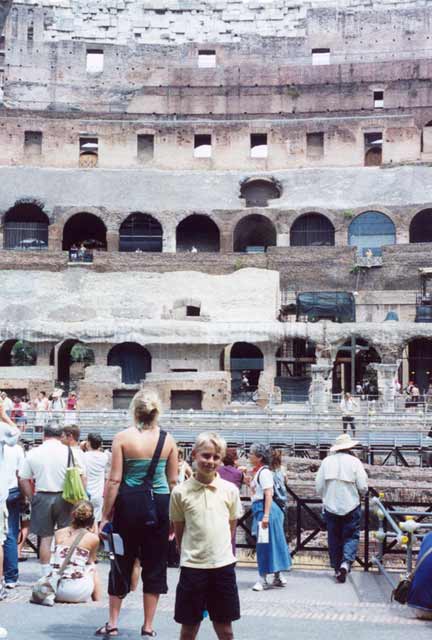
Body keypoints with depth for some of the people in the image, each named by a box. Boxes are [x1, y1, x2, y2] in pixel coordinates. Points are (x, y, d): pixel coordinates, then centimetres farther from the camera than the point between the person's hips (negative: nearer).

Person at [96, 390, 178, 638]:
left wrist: (105, 515, 0)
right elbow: (173, 482, 3)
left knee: (122, 562, 14)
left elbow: (114, 480, -8)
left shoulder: (123, 437, -7)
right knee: (155, 565, 11)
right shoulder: (168, 439, 0)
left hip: (129, 504, -1)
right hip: (159, 505, 1)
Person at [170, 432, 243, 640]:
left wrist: (220, 550, 9)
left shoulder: (230, 490, -1)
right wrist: (189, 553, 8)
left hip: (223, 565, 1)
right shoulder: (181, 492, -5)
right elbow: (178, 530, 6)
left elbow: (232, 525, 10)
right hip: (192, 566, -1)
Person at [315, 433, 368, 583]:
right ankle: (346, 562, -15)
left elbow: (318, 486, 1)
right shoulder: (354, 462, -6)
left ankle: (337, 568, 16)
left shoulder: (326, 461, 0)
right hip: (351, 507, -2)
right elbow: (363, 487, -7)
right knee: (351, 536, 6)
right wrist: (360, 493, 15)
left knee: (334, 538, 12)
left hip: (330, 507, 2)